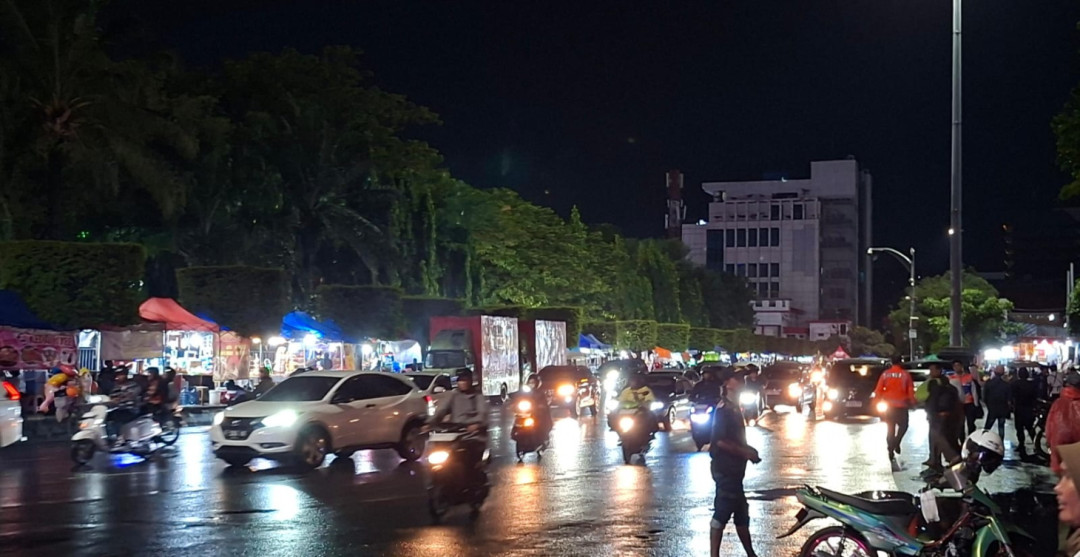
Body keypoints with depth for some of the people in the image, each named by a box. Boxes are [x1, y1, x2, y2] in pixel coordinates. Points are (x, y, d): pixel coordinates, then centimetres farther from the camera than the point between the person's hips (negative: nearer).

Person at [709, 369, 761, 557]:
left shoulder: (734, 407, 15)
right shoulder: (724, 409, -17)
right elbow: (721, 441, -24)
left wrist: (748, 450, 10)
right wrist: (746, 452, -17)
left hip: (733, 468, 10)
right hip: (725, 469, -10)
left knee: (741, 512, 17)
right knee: (722, 513, -8)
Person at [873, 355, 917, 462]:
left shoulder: (885, 374, -1)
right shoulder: (905, 374, -7)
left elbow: (878, 390, -2)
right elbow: (911, 390, -6)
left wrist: (877, 401, 5)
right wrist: (912, 402, 4)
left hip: (889, 405, 3)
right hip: (901, 405, -3)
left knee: (890, 428, 11)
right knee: (903, 425, 13)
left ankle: (891, 450, 11)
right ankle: (896, 443, -9)